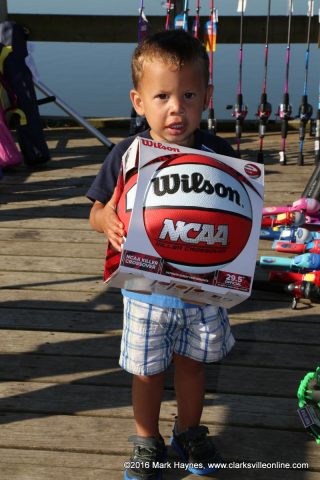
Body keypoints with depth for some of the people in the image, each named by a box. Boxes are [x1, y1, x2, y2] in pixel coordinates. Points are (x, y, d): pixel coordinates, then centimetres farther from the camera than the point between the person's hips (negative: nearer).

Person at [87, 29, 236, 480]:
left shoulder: (219, 153, -12)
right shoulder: (127, 154, -14)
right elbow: (97, 211, -4)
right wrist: (107, 220, -28)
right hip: (146, 291, -1)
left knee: (193, 363, 21)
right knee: (148, 372, 16)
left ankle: (189, 432, 46)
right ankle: (147, 441, 41)